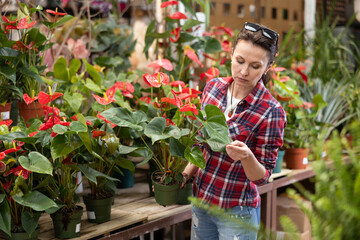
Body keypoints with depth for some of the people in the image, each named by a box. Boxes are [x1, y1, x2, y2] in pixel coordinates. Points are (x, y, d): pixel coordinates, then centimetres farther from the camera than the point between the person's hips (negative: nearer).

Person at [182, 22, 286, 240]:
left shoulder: (271, 112, -19)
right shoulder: (214, 87, -4)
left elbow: (262, 176, -14)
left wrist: (246, 156, -33)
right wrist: (187, 172, 3)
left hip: (236, 212, -5)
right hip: (201, 199, 5)